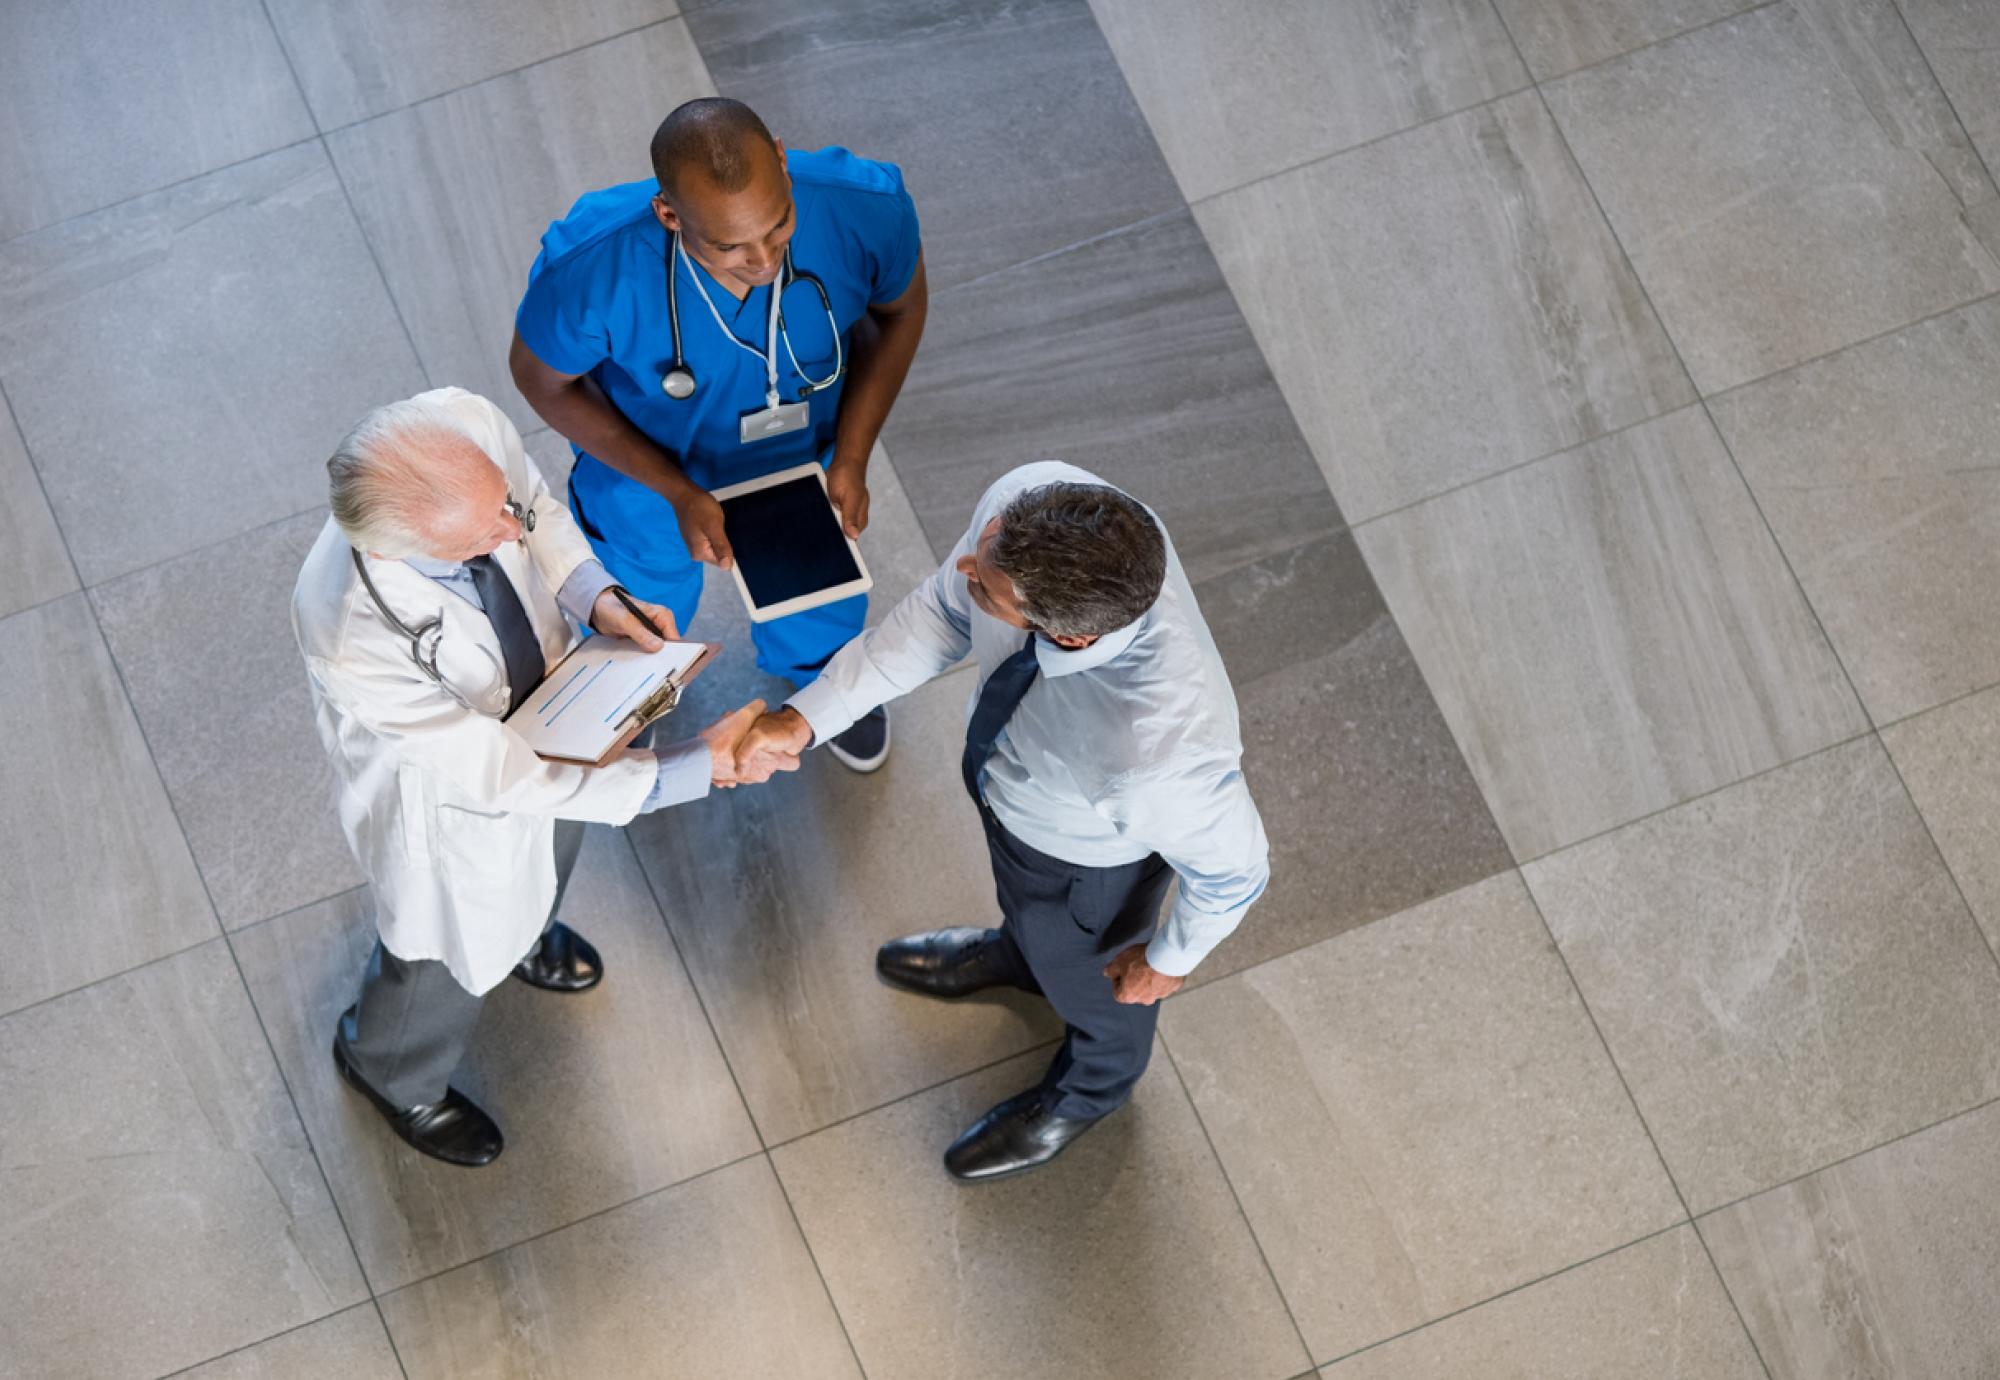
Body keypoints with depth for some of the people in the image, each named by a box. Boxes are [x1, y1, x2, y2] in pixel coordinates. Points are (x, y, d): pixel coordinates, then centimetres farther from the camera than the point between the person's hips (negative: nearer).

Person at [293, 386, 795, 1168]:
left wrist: (595, 598, -23)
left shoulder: (471, 426, -34)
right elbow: (499, 776, -35)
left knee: (550, 845, 36)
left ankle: (522, 933, 73)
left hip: (542, 696, 5)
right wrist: (698, 768, -34)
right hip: (448, 783, -5)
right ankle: (389, 1068, 60)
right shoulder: (354, 639, -47)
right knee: (456, 946, 25)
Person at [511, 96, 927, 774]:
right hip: (648, 471, -2)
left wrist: (851, 458, -17)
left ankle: (821, 674, 71)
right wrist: (678, 493, -25)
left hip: (804, 465, 2)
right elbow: (543, 379, -20)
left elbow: (899, 308, -13)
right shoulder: (590, 266, -42)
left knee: (820, 609, 33)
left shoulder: (864, 208, -38)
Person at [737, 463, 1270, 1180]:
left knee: (1080, 969, 31)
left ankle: (1091, 1086, 68)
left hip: (1087, 857, -4)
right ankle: (1018, 953, 76)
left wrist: (1170, 958, -7)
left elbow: (1232, 866, -27)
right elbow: (943, 608, -15)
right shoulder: (1028, 500, -37)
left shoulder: (1164, 748, -49)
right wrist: (808, 716, -19)